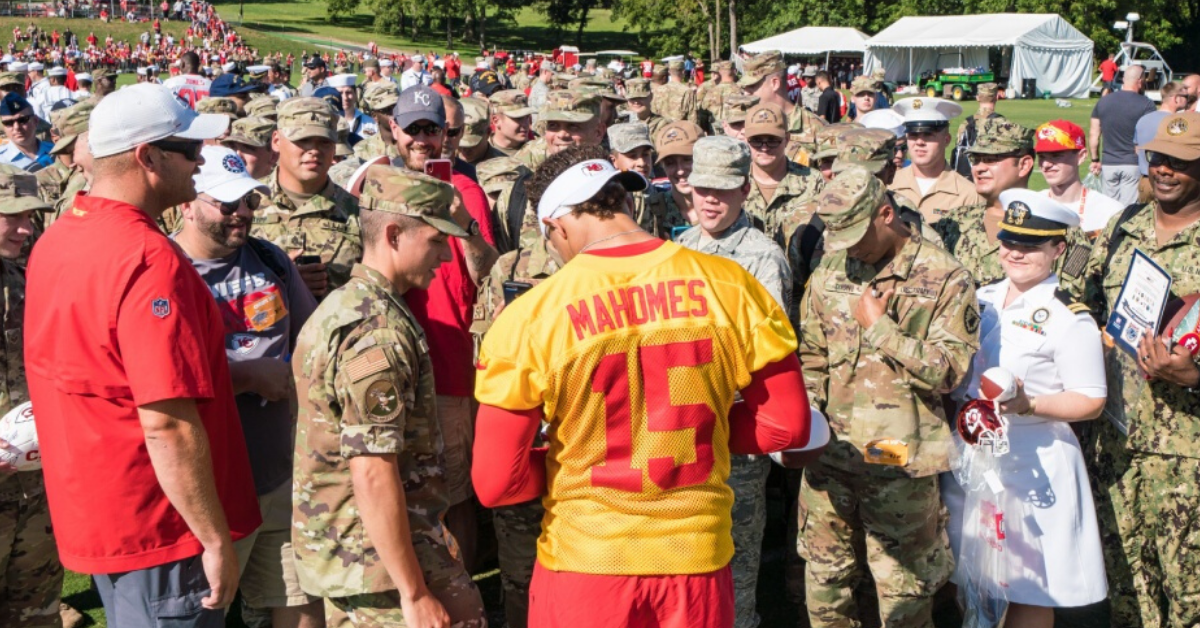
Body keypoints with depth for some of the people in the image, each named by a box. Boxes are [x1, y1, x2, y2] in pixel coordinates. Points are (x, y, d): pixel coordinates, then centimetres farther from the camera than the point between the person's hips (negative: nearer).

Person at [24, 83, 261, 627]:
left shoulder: (55, 241, 5)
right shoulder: (149, 259, -25)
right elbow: (168, 424, -28)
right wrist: (217, 539, -20)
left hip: (92, 511, 9)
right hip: (160, 523, -9)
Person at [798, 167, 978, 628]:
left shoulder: (945, 278, -6)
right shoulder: (830, 273, 8)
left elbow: (949, 370, -14)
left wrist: (879, 327, -14)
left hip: (901, 463, -4)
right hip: (828, 455, 5)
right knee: (823, 580, 16)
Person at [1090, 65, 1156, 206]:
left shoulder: (1103, 102, 5)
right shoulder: (1146, 105, -8)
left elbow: (1093, 134, 8)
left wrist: (1095, 160, 17)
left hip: (1108, 164, 4)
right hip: (1133, 164, -4)